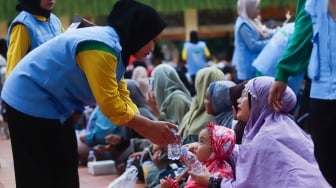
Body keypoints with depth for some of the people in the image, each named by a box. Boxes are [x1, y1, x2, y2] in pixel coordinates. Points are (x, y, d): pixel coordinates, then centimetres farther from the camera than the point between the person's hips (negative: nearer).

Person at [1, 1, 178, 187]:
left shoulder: (114, 46, 5)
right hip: (30, 101, -10)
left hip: (51, 102, 10)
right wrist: (150, 127, -16)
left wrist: (150, 131, -4)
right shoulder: (102, 49, -28)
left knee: (65, 171, 15)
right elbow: (111, 106, -26)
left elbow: (122, 99, 5)